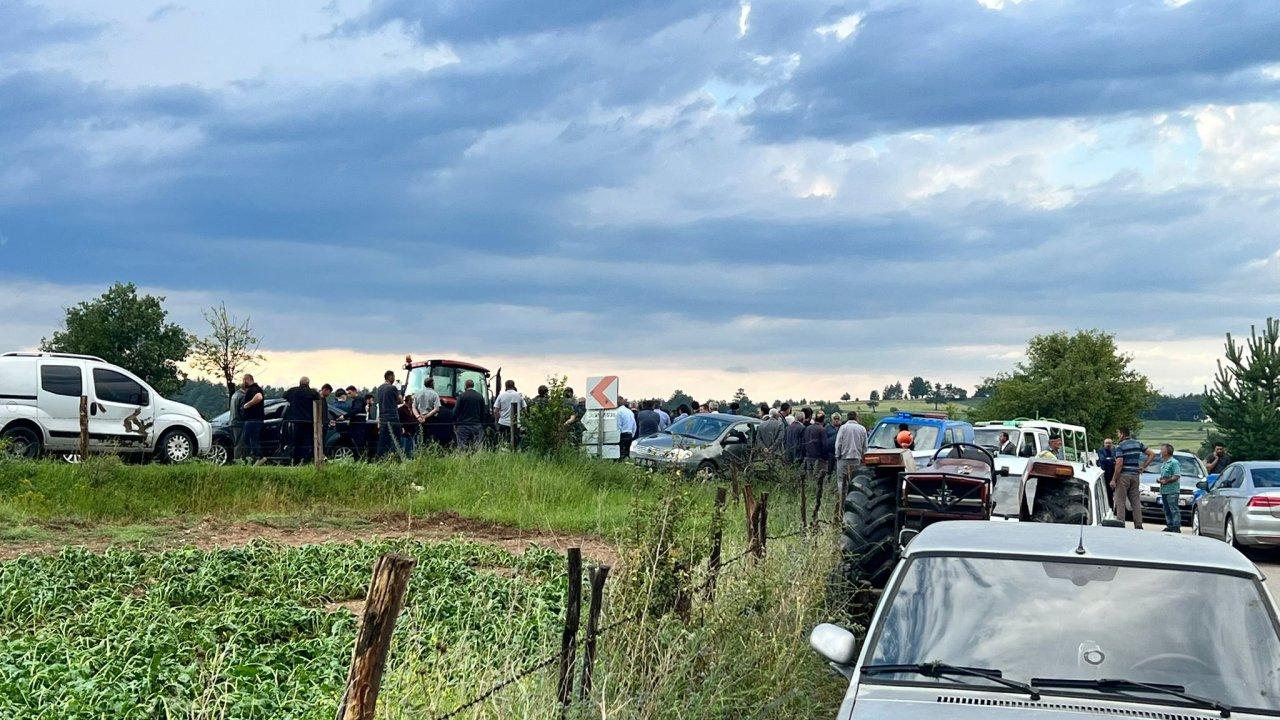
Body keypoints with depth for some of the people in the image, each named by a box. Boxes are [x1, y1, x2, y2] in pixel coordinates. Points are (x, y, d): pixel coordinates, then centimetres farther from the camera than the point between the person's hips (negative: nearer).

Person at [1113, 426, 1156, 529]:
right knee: (1135, 502, 9)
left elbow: (1119, 464, -17)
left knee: (1120, 502, -1)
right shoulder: (1138, 443, 9)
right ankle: (1138, 525, 7)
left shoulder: (1120, 446, -9)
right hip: (1135, 475, 6)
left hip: (1123, 475, -6)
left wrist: (1113, 479, -13)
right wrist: (1143, 467, 10)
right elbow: (1152, 454, 8)